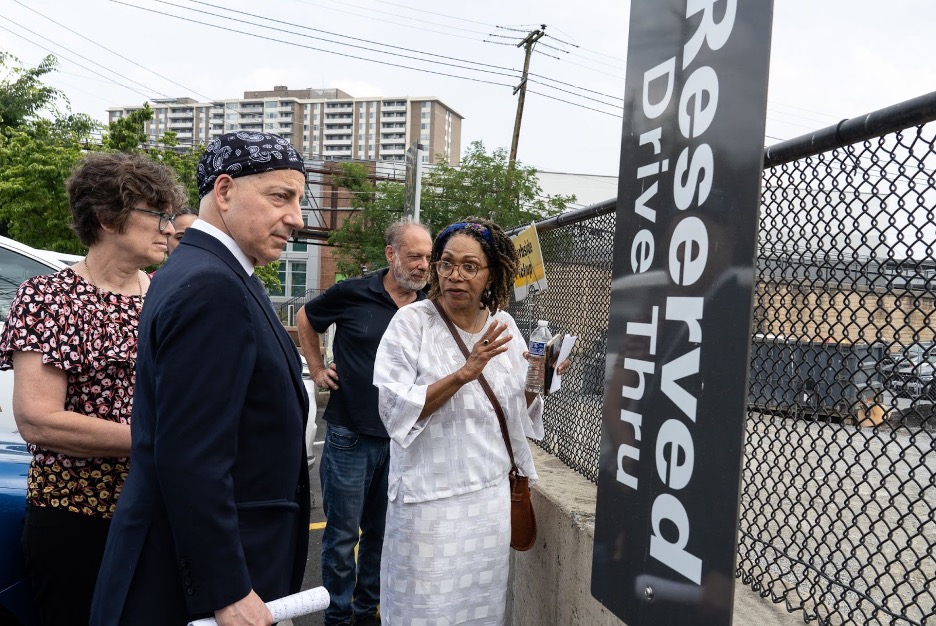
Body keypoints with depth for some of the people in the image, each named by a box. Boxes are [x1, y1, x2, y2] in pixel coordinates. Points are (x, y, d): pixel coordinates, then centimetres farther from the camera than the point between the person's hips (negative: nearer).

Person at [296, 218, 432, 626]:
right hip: (351, 436, -3)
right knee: (343, 534, 8)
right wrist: (317, 369, 4)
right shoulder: (352, 294, -9)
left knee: (382, 532, 16)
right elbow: (305, 318, 9)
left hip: (403, 438, 3)